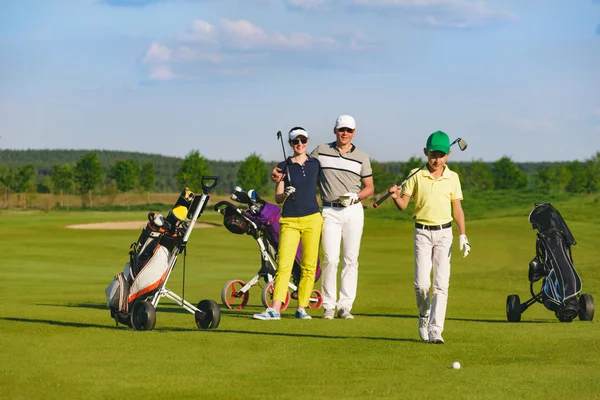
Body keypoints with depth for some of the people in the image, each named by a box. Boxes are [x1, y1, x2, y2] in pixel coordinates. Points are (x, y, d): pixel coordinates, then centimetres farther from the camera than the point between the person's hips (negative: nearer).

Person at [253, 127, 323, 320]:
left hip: (312, 219, 2)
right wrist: (285, 194, -18)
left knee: (309, 266, 0)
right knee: (283, 265, -10)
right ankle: (275, 310, -15)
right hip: (289, 221, -2)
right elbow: (277, 198, 3)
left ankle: (302, 308, 7)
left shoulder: (315, 164, 9)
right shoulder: (284, 166, 4)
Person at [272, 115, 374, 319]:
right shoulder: (321, 151, 7)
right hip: (330, 212, -1)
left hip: (353, 211, 1)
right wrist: (280, 172, 1)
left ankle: (345, 306, 4)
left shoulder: (362, 157, 8)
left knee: (351, 260, 0)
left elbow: (369, 188, 12)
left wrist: (356, 196, -8)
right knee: (330, 259, -9)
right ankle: (328, 306, -2)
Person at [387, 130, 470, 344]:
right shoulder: (416, 176, 0)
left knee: (441, 284, -7)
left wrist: (462, 235, -1)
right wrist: (396, 197, -25)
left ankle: (435, 330, -7)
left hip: (444, 232, 1)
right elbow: (403, 205, -3)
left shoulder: (452, 178, 4)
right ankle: (424, 316, 22)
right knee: (422, 284, -6)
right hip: (422, 232, -1)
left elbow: (457, 208, 7)